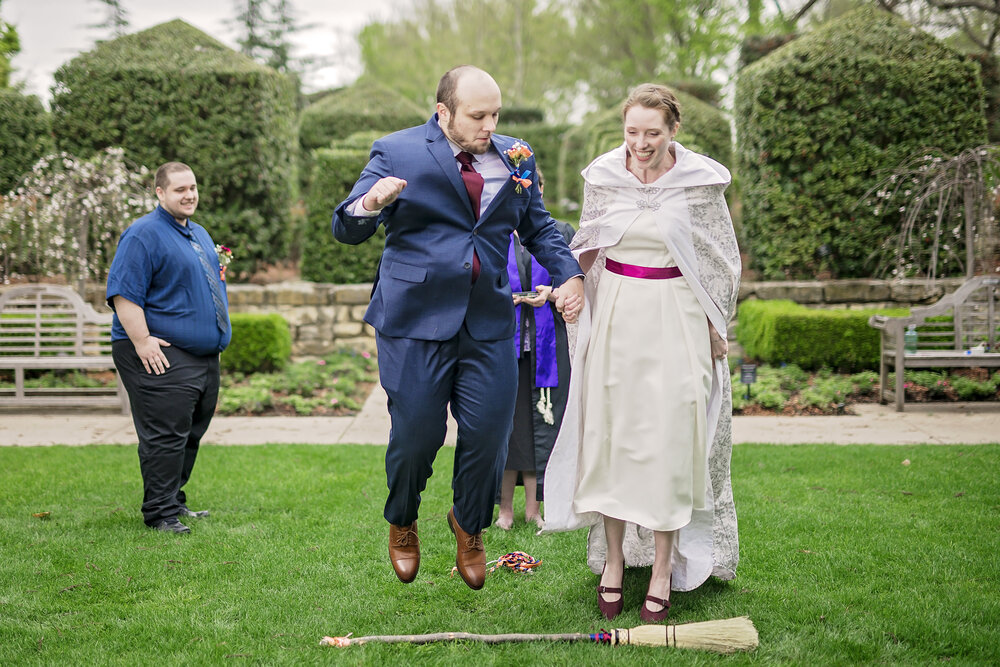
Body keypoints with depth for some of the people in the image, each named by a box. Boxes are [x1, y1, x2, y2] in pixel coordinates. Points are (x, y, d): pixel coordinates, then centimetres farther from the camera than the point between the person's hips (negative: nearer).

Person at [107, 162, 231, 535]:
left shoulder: (199, 233, 18)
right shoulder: (144, 234, -11)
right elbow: (123, 293, -17)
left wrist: (217, 337, 21)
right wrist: (142, 341, -23)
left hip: (205, 355, 9)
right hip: (163, 356, -9)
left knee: (191, 434, 14)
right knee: (165, 436, -9)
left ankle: (175, 501, 25)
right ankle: (159, 513, -3)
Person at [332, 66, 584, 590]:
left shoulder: (516, 158, 9)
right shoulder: (397, 152, -3)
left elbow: (538, 228, 21)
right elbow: (346, 229, -5)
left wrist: (569, 273, 3)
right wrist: (371, 203, -28)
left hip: (489, 323, 3)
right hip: (415, 320, -3)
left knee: (488, 435, 2)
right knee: (415, 435, 2)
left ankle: (469, 525, 32)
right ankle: (401, 525, 33)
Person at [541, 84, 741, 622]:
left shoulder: (700, 181, -5)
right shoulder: (603, 177, 2)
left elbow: (720, 263, 3)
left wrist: (714, 330, 4)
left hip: (675, 319, -2)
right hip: (614, 314, 3)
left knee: (669, 441, -2)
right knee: (609, 435, 4)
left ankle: (662, 570, 9)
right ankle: (613, 558, 18)